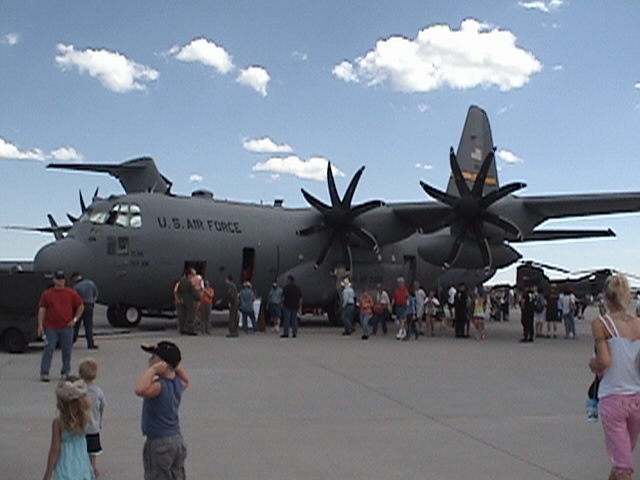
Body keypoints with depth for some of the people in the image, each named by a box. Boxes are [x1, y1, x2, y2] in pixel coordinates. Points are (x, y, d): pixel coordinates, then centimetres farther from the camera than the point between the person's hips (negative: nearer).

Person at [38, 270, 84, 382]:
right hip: (50, 327, -1)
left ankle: (65, 372, 17)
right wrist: (40, 325, -5)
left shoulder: (71, 293, 6)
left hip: (66, 327, 1)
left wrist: (75, 319, 5)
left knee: (67, 351, 6)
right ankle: (44, 373, -1)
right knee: (48, 350, -5)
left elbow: (81, 306, 15)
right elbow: (42, 310, 3)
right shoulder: (47, 294, 4)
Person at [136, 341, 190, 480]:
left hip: (159, 443, -8)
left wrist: (152, 370, -32)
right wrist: (176, 366, 13)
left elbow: (140, 390, -45)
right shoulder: (178, 383, 3)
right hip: (178, 439, 8)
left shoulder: (159, 386, -23)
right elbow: (186, 381, 29)